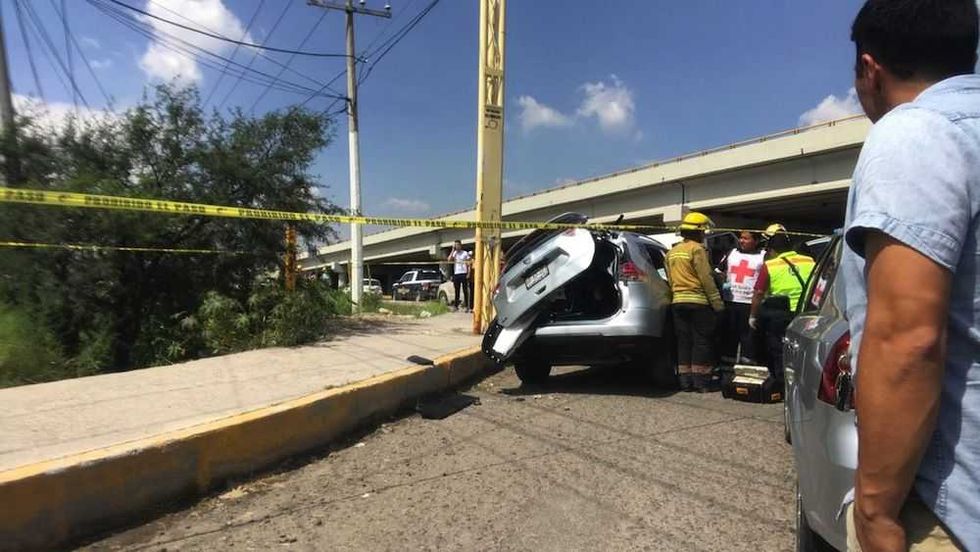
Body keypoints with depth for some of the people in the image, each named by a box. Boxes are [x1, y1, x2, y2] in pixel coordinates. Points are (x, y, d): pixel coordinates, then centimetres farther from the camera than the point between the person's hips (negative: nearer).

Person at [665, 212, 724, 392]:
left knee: (684, 341, 9)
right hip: (698, 301, -7)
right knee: (702, 342, 1)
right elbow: (706, 278, -13)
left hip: (677, 301, 7)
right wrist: (717, 301, -9)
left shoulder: (672, 252, 15)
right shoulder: (697, 249, -9)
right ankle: (701, 382, 3)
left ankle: (685, 381, 12)